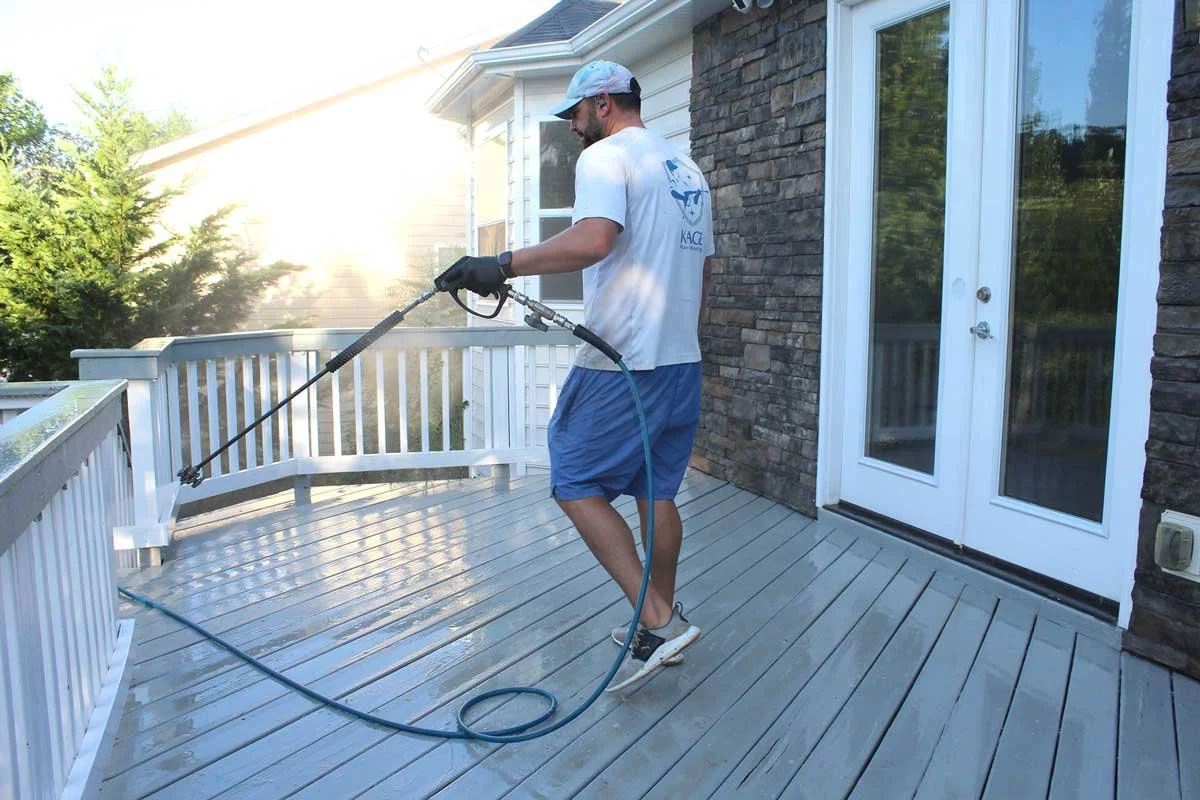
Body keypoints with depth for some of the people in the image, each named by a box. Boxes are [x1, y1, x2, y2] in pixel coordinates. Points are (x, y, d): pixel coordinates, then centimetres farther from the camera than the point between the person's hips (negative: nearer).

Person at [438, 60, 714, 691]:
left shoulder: (606, 156, -8)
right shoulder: (687, 168, 20)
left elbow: (594, 239, -28)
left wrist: (502, 265, -27)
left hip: (622, 364, -9)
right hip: (682, 361, 9)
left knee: (577, 485, -2)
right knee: (656, 492, 14)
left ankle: (658, 621, -6)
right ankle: (662, 622, 24)